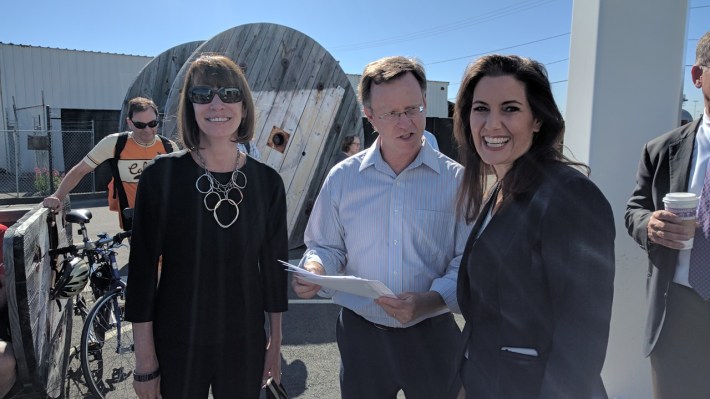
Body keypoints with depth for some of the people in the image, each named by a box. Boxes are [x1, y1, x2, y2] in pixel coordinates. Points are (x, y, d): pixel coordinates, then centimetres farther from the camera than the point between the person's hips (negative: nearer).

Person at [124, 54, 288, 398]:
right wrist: (145, 361, -6)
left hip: (245, 345, 2)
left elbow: (274, 266, 1)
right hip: (176, 347, -2)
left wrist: (275, 343, 6)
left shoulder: (267, 182, -6)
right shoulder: (162, 175, -12)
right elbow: (143, 268, -8)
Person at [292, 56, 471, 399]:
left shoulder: (456, 180, -7)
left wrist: (429, 302, -24)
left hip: (431, 335, -1)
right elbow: (326, 247, 6)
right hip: (360, 334, 2)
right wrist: (314, 269, -16)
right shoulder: (343, 178, -2)